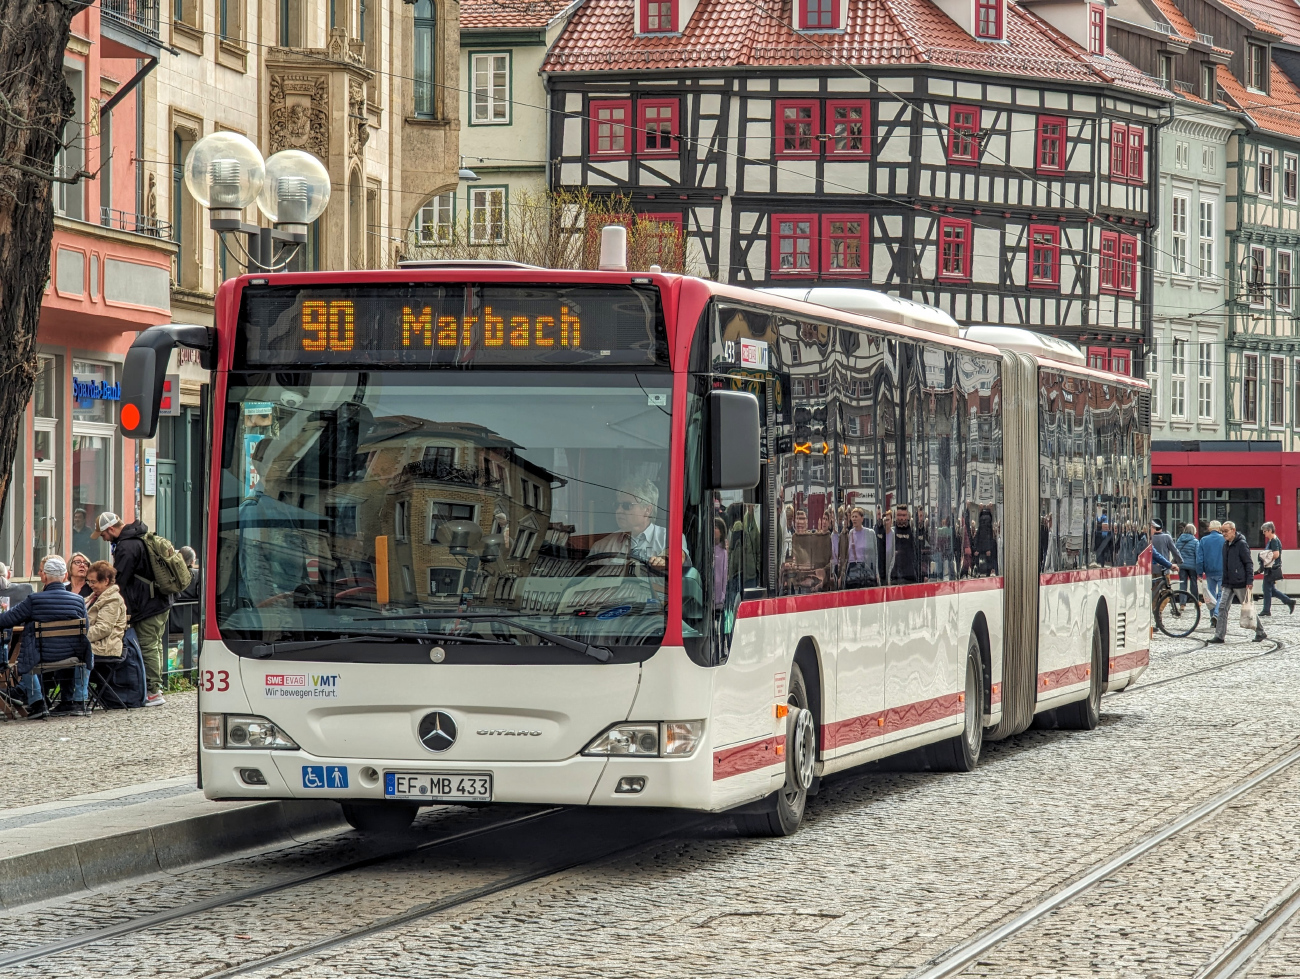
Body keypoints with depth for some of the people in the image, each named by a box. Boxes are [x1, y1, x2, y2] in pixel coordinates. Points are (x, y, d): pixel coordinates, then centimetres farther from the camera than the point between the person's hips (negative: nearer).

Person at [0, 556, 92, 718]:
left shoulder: (33, 600, -15)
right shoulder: (79, 601, -8)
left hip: (42, 656, -2)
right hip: (73, 655, 2)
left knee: (24, 657, 33)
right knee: (86, 653, 35)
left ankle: (37, 703, 24)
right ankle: (79, 701, 30)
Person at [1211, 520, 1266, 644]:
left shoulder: (1241, 544, -10)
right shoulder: (1226, 545, 13)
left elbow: (1249, 563, -12)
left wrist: (1249, 581, -17)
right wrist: (1224, 581, 18)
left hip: (1240, 583, -7)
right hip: (1228, 584, 7)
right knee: (1222, 608, -2)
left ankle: (1261, 633, 17)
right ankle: (1219, 636, -3)